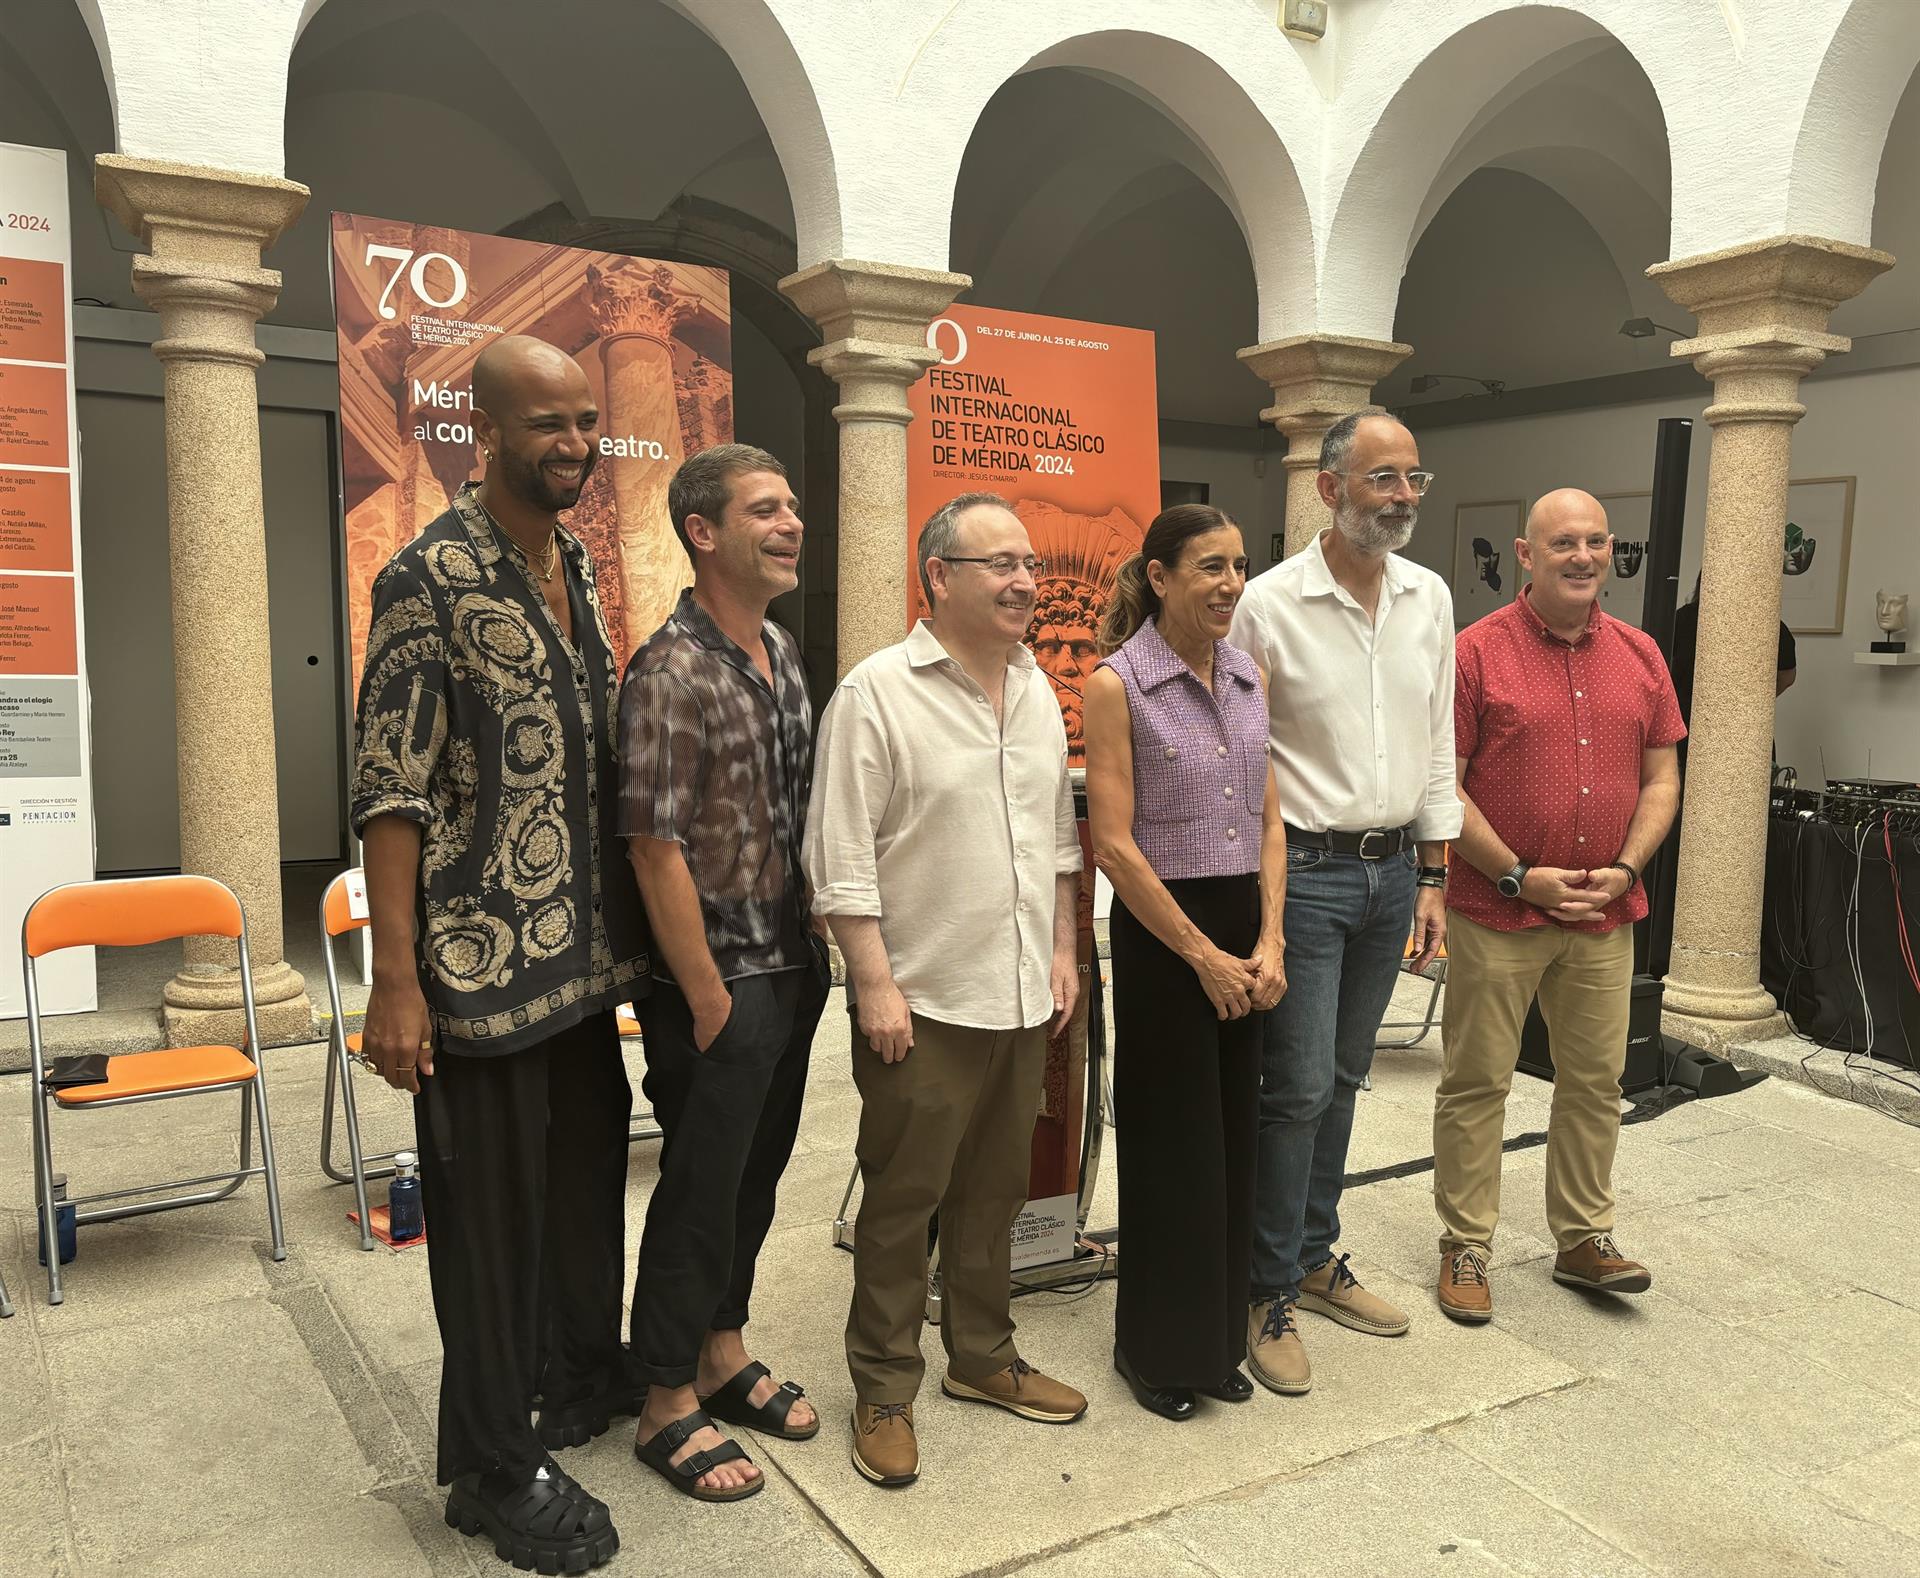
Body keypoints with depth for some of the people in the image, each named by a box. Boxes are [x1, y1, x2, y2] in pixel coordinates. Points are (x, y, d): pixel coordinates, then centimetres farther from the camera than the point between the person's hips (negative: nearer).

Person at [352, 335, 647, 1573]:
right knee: (492, 1204, 6)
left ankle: (588, 1377, 42)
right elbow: (391, 791, -15)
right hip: (483, 960, -7)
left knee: (591, 1170, 20)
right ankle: (495, 1465, 24)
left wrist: (623, 925, 14)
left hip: (587, 952, 7)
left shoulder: (579, 565, 9)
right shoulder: (431, 578, -13)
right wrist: (397, 980, -17)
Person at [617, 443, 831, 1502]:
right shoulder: (672, 672, -18)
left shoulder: (783, 653, 9)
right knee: (700, 1187, 5)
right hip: (719, 980, -8)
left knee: (756, 1174, 19)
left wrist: (813, 954, 14)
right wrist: (709, 1000, -17)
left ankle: (722, 1354, 37)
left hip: (792, 969, 8)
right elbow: (655, 849, -20)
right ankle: (669, 1406, 22)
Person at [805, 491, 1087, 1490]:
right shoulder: (877, 693, -12)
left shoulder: (1035, 689, 10)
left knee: (994, 1189, 18)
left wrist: (1062, 950, 13)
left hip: (1022, 995, 7)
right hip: (923, 1000, -6)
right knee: (903, 1200, 6)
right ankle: (884, 1391, 22)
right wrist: (875, 985, -16)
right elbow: (842, 859, -14)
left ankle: (982, 1357, 35)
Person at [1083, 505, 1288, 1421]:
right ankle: (1157, 1347, 25)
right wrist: (1204, 956, -12)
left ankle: (1216, 1338, 31)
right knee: (1170, 1144, 5)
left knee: (1233, 1137, 13)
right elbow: (1114, 844, -14)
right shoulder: (1117, 684, -11)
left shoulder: (1249, 676, 7)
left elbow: (1269, 821, 8)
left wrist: (1268, 943, -3)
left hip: (1244, 930, 6)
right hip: (1161, 933, -6)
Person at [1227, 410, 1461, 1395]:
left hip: (1392, 871, 6)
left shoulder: (1429, 599, 6)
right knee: (1298, 1087, -2)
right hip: (1304, 871, -5)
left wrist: (1431, 877, 10)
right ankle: (1271, 1293, 13)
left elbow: (1437, 745, 12)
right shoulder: (1269, 603, -11)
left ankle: (1315, 1256, 31)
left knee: (1342, 1078, 16)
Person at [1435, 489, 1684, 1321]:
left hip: (1605, 912, 5)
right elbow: (1442, 786, -10)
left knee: (1595, 1080, 13)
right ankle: (1465, 1245, 18)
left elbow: (1661, 777, 10)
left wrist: (1625, 869, -5)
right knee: (1476, 1082, 4)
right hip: (1497, 910, -4)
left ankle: (1584, 1239, 29)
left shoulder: (1639, 654, 7)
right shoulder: (1477, 652, -8)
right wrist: (1520, 876, -13)